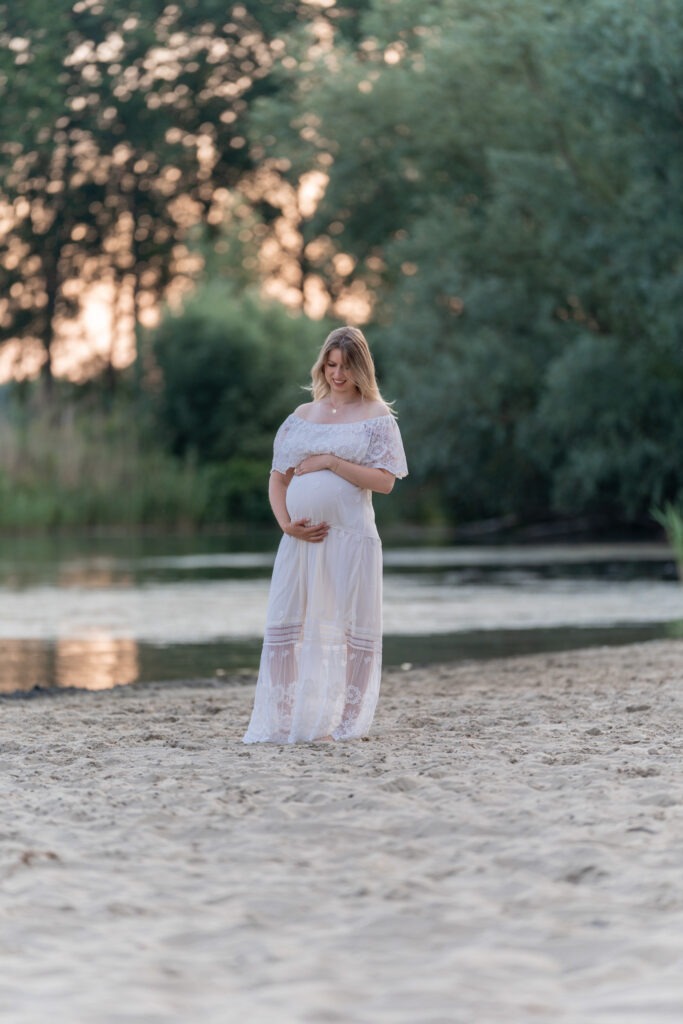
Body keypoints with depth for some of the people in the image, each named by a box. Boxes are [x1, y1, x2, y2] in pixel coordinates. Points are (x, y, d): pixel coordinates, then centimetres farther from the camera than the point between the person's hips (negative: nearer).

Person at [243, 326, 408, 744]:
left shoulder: (376, 418, 2)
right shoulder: (302, 416, 14)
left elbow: (385, 481, -8)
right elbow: (278, 478, 13)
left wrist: (331, 462, -13)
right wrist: (285, 521, -3)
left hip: (351, 536, -4)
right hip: (300, 537, 4)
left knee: (355, 629, 0)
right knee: (282, 626, 1)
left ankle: (347, 724, 8)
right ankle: (280, 722, 8)